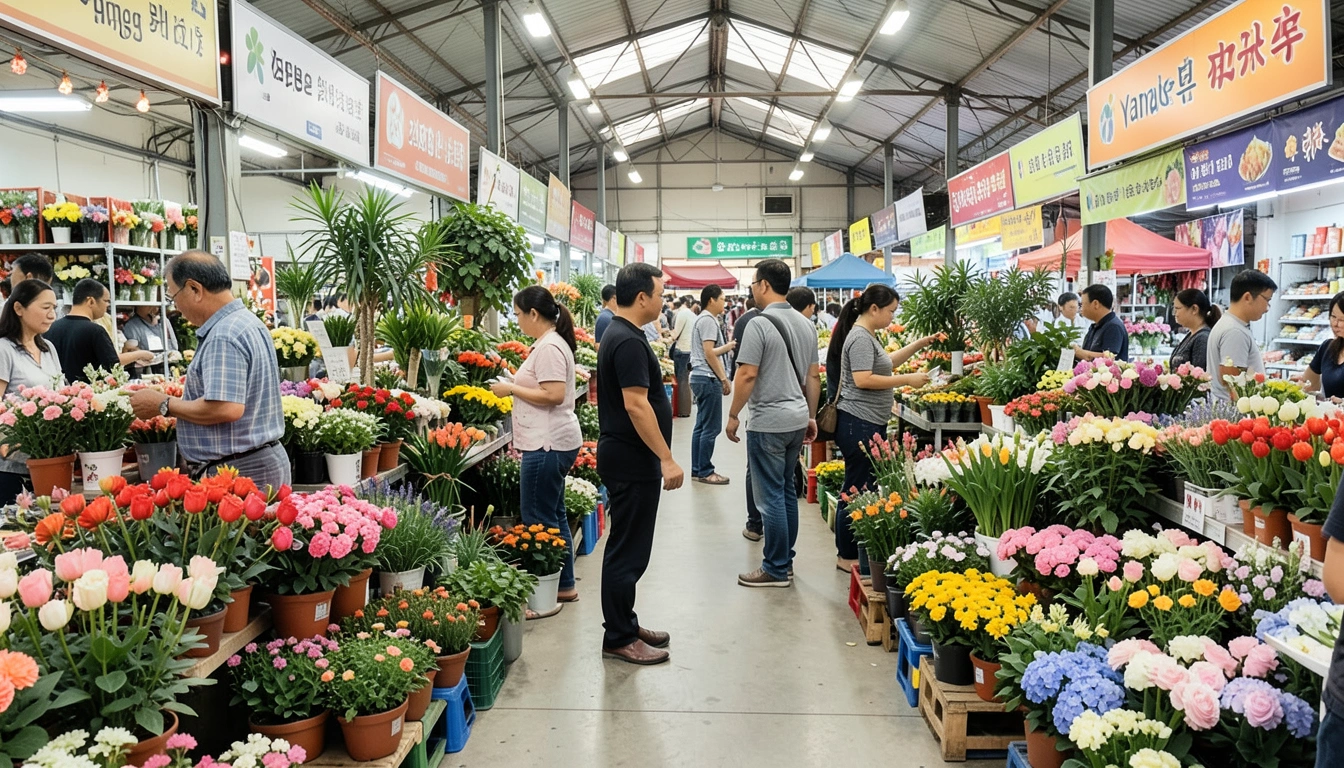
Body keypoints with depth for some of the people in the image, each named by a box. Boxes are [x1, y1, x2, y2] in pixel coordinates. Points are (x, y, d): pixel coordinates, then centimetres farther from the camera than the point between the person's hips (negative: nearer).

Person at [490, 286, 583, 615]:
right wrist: (515, 387, 11)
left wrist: (511, 389, -15)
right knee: (554, 516, 18)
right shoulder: (552, 342, 16)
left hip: (548, 445, -11)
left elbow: (553, 394, -24)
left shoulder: (549, 347, -17)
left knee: (539, 521, -5)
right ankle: (565, 586, 28)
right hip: (554, 442, 11)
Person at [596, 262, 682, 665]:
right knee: (628, 551, -1)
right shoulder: (629, 342, -19)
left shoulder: (619, 334, 13)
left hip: (623, 456, 11)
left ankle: (625, 625, 28)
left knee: (628, 548, 17)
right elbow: (636, 405, -25)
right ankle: (619, 639, 9)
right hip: (632, 461, -11)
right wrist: (667, 459, -23)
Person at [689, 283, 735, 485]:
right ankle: (705, 471, -1)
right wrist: (723, 378, -14)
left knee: (702, 426, 13)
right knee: (711, 427, -6)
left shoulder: (706, 319, 17)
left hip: (701, 377, 11)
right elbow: (709, 353, -18)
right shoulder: (708, 320, -14)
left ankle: (697, 470, 18)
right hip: (708, 378, -11)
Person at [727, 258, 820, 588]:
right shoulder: (806, 325, 9)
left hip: (768, 422, -8)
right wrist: (810, 416, 22)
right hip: (797, 419, 8)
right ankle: (784, 557, 27)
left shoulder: (759, 324, -15)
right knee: (786, 490, 17)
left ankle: (776, 570, 8)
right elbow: (813, 376, 14)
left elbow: (747, 375, -18)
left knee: (771, 496, 0)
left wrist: (733, 415, -8)